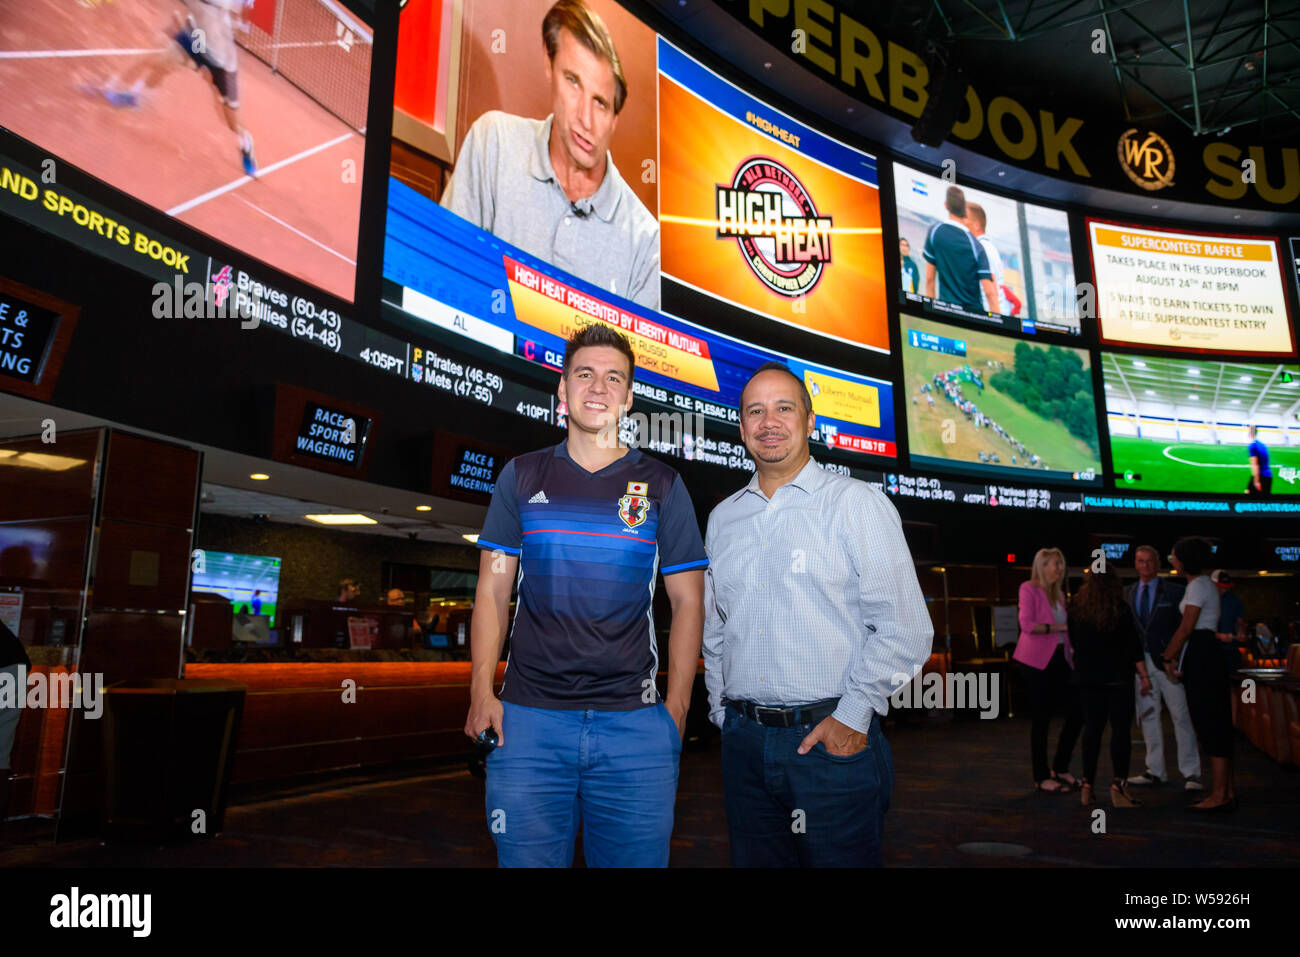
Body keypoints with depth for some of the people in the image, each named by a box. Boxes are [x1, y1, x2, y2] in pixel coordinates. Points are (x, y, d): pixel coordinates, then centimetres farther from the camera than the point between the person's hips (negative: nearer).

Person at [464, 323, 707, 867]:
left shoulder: (662, 485, 4)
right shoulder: (522, 476, 7)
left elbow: (687, 601, 5)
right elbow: (492, 591, 8)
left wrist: (677, 707, -2)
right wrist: (481, 689, -1)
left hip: (634, 721, 0)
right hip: (527, 718, 1)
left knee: (636, 858, 9)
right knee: (527, 859, 8)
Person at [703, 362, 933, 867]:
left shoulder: (857, 503, -3)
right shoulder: (722, 518, 12)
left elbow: (904, 628, -8)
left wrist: (853, 717, -11)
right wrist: (722, 712, 11)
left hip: (833, 738, -4)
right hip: (743, 741, 4)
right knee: (754, 859, 13)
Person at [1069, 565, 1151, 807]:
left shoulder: (1076, 608, 3)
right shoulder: (1119, 608, -7)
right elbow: (1133, 645, -7)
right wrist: (1144, 676, -1)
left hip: (1087, 677, 4)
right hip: (1117, 677, -4)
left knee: (1092, 729, 9)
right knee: (1120, 729, -1)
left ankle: (1087, 785, 11)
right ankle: (1119, 785, -5)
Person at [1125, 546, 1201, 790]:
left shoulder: (1174, 591, 1)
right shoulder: (1127, 593, 11)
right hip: (1140, 661, 4)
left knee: (1181, 715, -2)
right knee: (1148, 715, 9)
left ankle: (1190, 773, 6)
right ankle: (1155, 770, 18)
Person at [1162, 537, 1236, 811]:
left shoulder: (1198, 586, -12)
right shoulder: (1205, 584, 18)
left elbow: (1186, 628, -15)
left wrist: (1168, 657, -6)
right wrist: (1177, 656, 14)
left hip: (1202, 655, -10)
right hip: (1209, 655, 10)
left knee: (1210, 725, -7)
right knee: (1216, 724, 11)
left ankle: (1220, 795, -4)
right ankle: (1228, 791, 16)